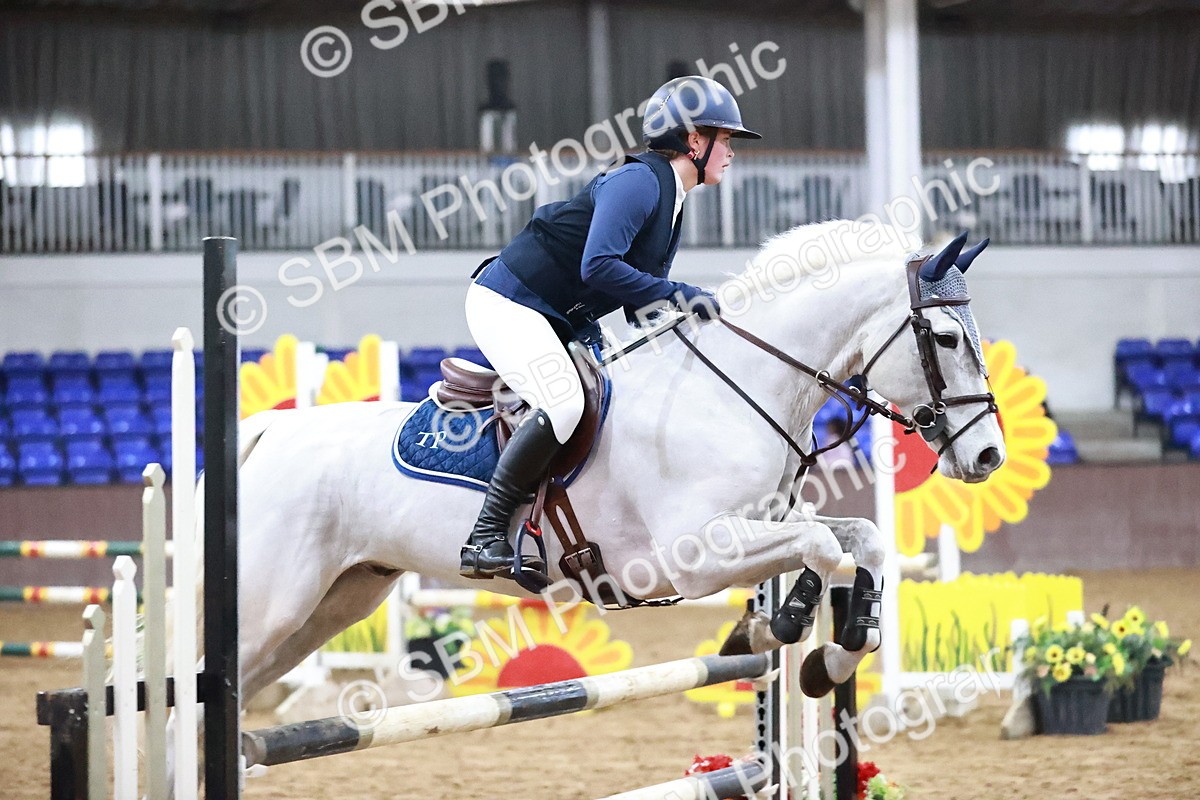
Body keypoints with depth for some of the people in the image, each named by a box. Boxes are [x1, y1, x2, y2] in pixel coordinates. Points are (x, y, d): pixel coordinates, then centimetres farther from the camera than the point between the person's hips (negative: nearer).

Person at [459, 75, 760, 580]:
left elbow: (640, 304, 16)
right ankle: (485, 538, -23)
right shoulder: (639, 180, -16)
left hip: (554, 324, 11)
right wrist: (676, 295, -25)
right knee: (564, 404, -28)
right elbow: (598, 265, -29)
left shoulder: (671, 201, 15)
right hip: (507, 303, -11)